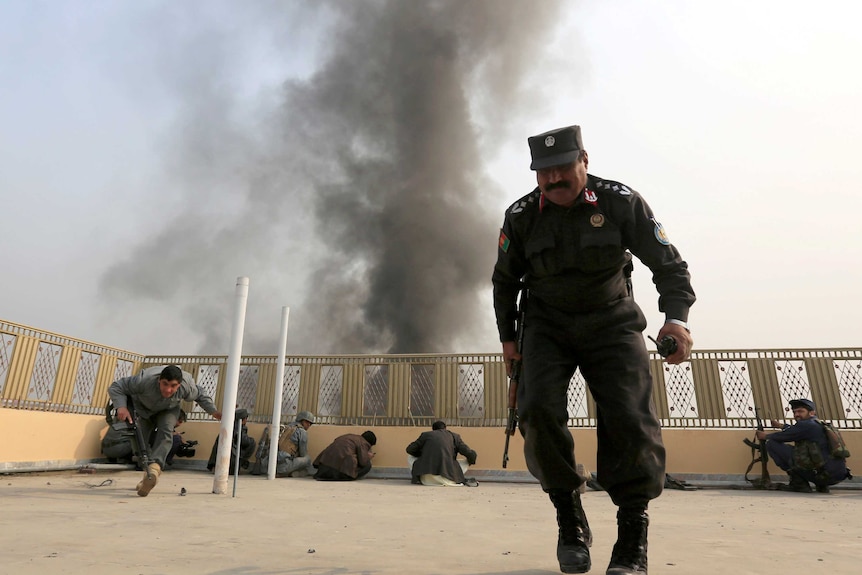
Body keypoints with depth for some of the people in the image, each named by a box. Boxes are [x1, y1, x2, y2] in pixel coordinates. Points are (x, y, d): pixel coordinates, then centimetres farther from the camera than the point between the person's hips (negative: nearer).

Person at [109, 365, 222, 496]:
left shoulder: (187, 385, -34)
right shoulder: (145, 380, -41)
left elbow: (200, 396, -12)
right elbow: (115, 387, -31)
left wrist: (214, 411, -24)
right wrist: (121, 406, -47)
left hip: (168, 410, -1)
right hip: (144, 410, 1)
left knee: (166, 433, -27)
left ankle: (154, 467, -43)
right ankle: (147, 474, 16)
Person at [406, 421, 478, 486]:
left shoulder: (426, 434, 13)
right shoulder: (454, 436, 14)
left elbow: (409, 449, 14)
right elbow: (470, 454, 7)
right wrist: (471, 462, 30)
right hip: (447, 479, 1)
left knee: (410, 457, 26)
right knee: (466, 462, 27)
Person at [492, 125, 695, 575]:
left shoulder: (622, 203, -11)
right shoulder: (521, 216, -6)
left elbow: (668, 264, -8)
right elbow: (505, 282, 8)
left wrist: (676, 315, -26)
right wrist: (508, 337, 4)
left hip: (612, 323, 0)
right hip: (546, 325, 1)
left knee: (630, 419, -17)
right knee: (538, 410, -20)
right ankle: (569, 519, 1)